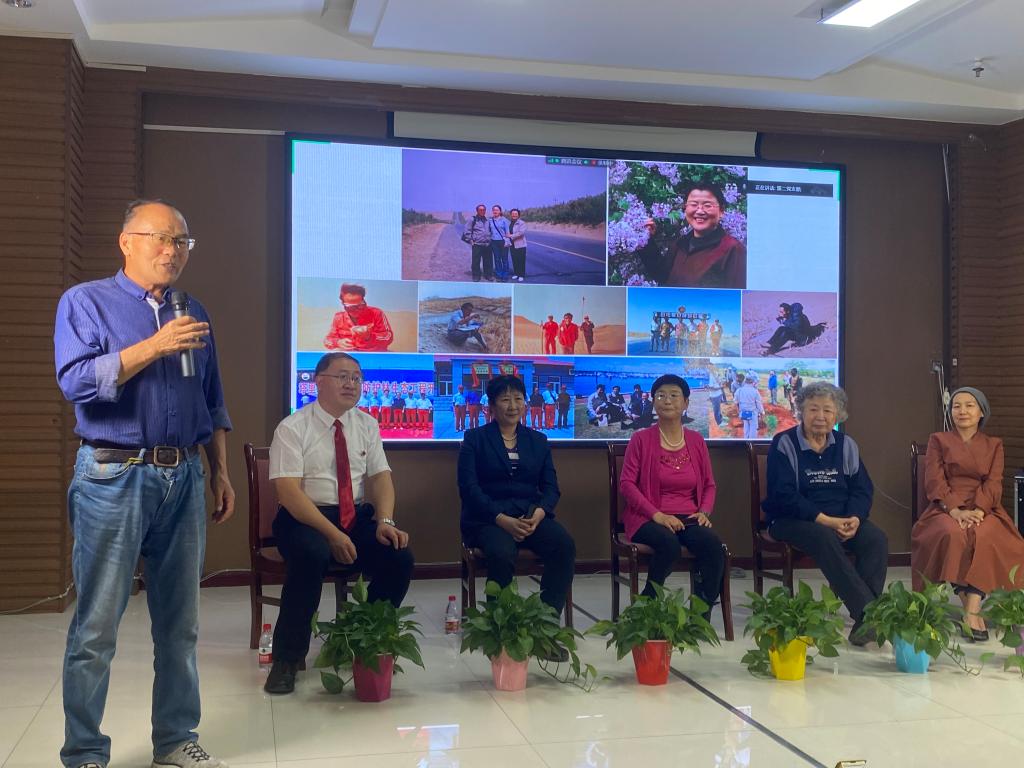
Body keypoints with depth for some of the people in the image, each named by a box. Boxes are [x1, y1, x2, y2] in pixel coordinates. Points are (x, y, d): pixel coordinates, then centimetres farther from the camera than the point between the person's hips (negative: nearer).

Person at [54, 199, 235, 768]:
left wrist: (221, 474, 14)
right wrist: (155, 346, -19)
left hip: (185, 480, 5)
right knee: (97, 627, -1)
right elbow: (76, 381, -15)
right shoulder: (86, 303, 1)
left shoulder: (195, 315, 16)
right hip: (114, 479, -5)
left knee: (180, 624, 11)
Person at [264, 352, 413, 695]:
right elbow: (288, 490, -15)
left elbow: (381, 477, 4)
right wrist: (332, 533, -26)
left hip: (357, 516, 5)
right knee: (311, 557, -37)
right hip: (304, 517, -4)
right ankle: (287, 659, -19)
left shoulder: (367, 426, 8)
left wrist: (385, 521, -16)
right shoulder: (292, 429, -7)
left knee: (399, 557, -21)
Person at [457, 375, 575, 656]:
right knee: (502, 554, -36)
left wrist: (539, 513, -12)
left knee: (565, 545, -28)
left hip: (531, 515, 3)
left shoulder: (538, 441, 20)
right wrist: (502, 520, -17)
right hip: (488, 519, -3)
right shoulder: (475, 439, 9)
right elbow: (468, 487, -3)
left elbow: (550, 487, 12)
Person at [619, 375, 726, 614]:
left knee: (714, 546, -29)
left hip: (689, 518, 3)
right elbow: (626, 483, -4)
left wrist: (704, 511, -3)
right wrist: (657, 515, -15)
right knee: (669, 544, -36)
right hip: (649, 519, -3)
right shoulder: (641, 439, 2)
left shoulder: (696, 440, 13)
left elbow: (709, 485, 18)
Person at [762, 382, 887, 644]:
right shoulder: (784, 444, -3)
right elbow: (782, 495, -13)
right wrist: (825, 520, -22)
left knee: (877, 538, -23)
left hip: (841, 519, 5)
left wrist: (854, 519, -15)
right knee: (825, 537, -36)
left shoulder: (845, 445, 12)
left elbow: (862, 489, 8)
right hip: (791, 521, -4)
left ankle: (864, 621, -27)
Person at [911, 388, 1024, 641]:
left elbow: (993, 484, 3)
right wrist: (955, 510, -18)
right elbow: (934, 481, 0)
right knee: (953, 534, -37)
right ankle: (969, 604, -27)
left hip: (982, 510, 1)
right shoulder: (938, 440, 14)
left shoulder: (994, 445, 18)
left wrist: (978, 510, -18)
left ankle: (972, 612, -38)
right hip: (946, 509, -1)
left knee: (983, 537, -35)